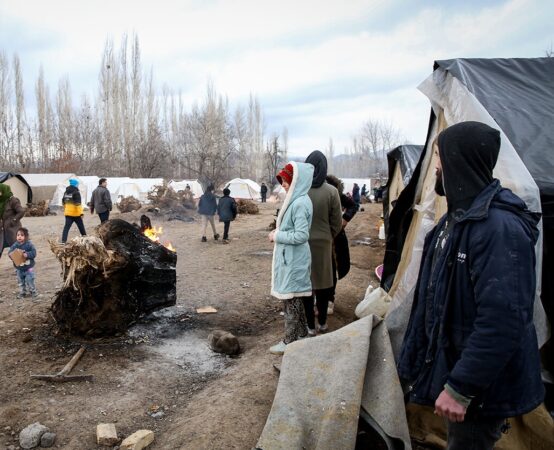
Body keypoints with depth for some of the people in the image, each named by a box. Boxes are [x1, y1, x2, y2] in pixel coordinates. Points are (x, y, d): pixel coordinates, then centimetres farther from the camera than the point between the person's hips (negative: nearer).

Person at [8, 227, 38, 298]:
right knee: (20, 281, 15)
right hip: (19, 268, 4)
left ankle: (32, 291, 18)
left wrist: (27, 255, -31)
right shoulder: (14, 245, -3)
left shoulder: (29, 244, -12)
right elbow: (10, 252, -3)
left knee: (29, 280, 0)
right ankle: (22, 292, 29)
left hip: (29, 267, -4)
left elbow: (34, 252, -15)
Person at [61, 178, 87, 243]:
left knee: (66, 227, 3)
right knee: (81, 226, 12)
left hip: (68, 213, 6)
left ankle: (63, 241, -6)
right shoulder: (76, 192, -14)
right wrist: (81, 213, -21)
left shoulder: (66, 192, 11)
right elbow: (78, 203, -20)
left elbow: (64, 202, 21)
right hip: (75, 213, -6)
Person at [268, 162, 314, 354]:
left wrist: (277, 236, -15)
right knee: (295, 298, 19)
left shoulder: (300, 203, -21)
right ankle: (301, 334, 32)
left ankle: (289, 342, 14)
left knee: (290, 299, 1)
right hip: (290, 258, 10)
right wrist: (278, 233, 4)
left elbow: (301, 235, -25)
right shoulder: (296, 200, 9)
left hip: (293, 260, -10)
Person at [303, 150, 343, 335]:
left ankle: (310, 325, 18)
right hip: (323, 243, 1)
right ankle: (322, 322, 28)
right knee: (323, 282, 15)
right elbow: (337, 223, -3)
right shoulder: (331, 191, -10)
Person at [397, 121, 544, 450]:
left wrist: (460, 387, -27)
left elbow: (502, 321, -31)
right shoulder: (458, 217, 5)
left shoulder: (499, 226, -27)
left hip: (483, 386, -9)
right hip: (453, 363, 9)